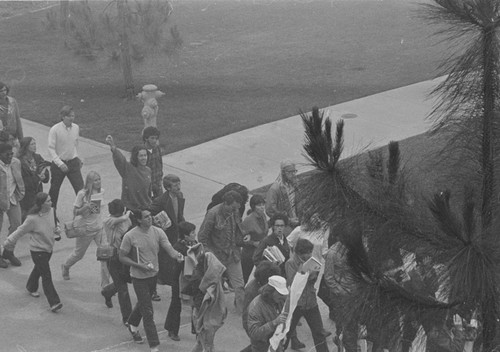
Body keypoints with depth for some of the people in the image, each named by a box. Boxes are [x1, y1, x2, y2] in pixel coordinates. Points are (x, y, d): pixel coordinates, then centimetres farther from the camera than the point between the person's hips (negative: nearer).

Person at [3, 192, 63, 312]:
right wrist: (9, 242, -5)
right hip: (38, 251, -7)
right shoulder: (32, 219, -26)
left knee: (39, 269, 28)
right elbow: (21, 231, -14)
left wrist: (57, 230, -4)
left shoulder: (51, 212, -6)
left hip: (49, 248, 7)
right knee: (46, 276, -10)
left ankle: (31, 288, 54)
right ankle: (54, 302, -11)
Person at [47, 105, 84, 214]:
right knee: (54, 190, 11)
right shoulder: (55, 130, -15)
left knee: (80, 188, -6)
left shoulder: (76, 128, -1)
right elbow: (51, 148, -15)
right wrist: (60, 163, -22)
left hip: (73, 163, 3)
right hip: (58, 163, -3)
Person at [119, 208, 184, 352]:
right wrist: (139, 265, -22)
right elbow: (122, 257, -10)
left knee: (143, 303, 26)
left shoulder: (157, 232, -8)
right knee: (148, 311, -5)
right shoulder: (130, 236, -18)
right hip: (139, 277, -5)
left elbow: (169, 248, -16)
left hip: (154, 274, 5)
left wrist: (177, 255, -39)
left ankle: (132, 325, 55)